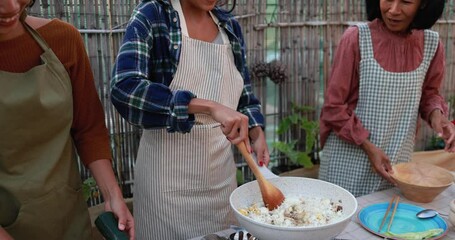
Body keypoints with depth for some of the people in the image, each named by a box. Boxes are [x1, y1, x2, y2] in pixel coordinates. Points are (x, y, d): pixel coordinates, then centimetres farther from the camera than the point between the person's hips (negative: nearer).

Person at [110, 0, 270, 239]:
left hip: (222, 170, 5)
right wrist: (208, 107, -33)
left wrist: (257, 135, -6)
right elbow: (124, 88, -25)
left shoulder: (230, 26, 6)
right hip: (168, 171, -5)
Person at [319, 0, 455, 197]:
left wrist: (435, 113, -6)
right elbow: (334, 107, -10)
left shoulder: (431, 44, -2)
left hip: (397, 163, 4)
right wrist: (368, 147, -15)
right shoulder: (357, 38, -13)